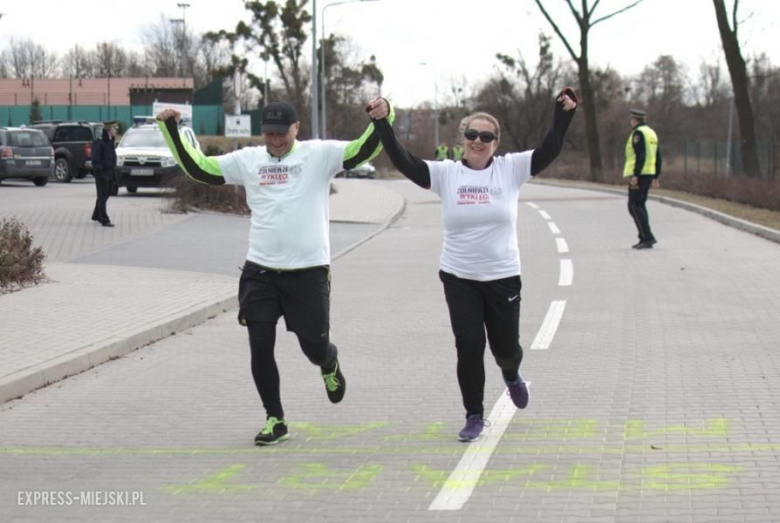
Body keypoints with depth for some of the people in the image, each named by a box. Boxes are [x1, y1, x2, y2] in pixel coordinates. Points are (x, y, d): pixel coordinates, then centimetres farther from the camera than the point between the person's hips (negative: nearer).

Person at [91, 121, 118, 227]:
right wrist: (99, 172, -22)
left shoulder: (111, 142, 14)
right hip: (102, 174, -9)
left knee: (105, 196, 17)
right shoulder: (99, 143, -14)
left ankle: (96, 216, 32)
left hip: (109, 173, 9)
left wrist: (113, 171, 18)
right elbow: (96, 160, -17)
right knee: (102, 197, -6)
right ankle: (104, 220, -7)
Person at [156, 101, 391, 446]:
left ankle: (330, 366, 44)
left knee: (314, 346, 6)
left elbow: (363, 150, -11)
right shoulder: (248, 160, 7)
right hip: (260, 272, 3)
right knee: (260, 349, 2)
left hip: (309, 272, -3)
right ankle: (275, 420, 19)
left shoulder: (319, 154, -1)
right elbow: (198, 168, 10)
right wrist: (171, 130, 3)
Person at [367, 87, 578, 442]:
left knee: (505, 347, 10)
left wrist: (564, 114, -23)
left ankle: (511, 376, 48)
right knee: (469, 345, -5)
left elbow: (549, 150, -11)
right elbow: (403, 162, -12)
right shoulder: (446, 173, -3)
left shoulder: (510, 169, -3)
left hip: (502, 277, 0)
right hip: (458, 278, 0)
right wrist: (382, 124, -21)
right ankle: (474, 416, 13)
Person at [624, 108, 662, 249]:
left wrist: (636, 175, -23)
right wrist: (656, 177, 22)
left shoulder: (638, 133, -11)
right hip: (649, 173, 9)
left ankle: (648, 237, -16)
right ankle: (645, 239, 10)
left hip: (639, 175, -9)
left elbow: (641, 155, -21)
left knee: (634, 206, -8)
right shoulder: (651, 133, 17)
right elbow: (658, 158, 19)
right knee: (640, 205, 13)